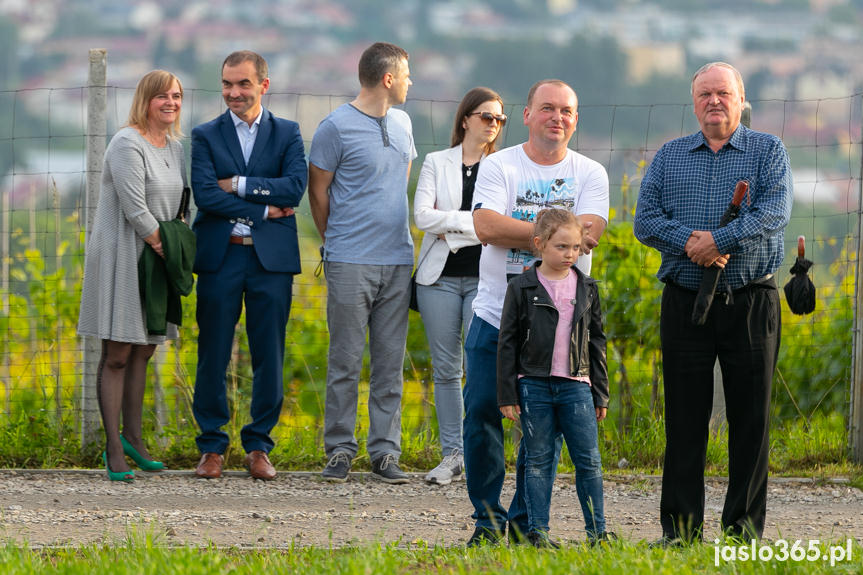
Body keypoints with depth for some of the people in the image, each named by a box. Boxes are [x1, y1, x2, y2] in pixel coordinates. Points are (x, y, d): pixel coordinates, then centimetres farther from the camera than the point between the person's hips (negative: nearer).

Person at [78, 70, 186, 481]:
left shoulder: (174, 147, 12)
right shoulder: (128, 145, -14)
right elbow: (134, 208, -18)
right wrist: (163, 247, -11)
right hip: (121, 257, -8)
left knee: (143, 350, 11)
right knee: (117, 354, -6)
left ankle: (132, 436, 22)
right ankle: (114, 451, -5)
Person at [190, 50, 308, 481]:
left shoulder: (287, 134, 8)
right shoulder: (206, 136, 7)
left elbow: (295, 187, -7)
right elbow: (205, 194, -8)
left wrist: (238, 184, -11)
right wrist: (263, 210, -11)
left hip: (271, 257, 0)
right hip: (220, 256, 0)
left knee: (269, 357, 2)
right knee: (213, 356, 1)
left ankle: (258, 446, 12)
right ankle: (212, 447, 10)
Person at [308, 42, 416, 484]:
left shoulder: (401, 123, 14)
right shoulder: (336, 127, -6)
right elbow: (318, 191, 1)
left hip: (397, 260, 6)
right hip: (351, 263, -6)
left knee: (390, 363, 4)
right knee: (345, 361, -3)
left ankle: (385, 452, 7)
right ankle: (339, 451, 3)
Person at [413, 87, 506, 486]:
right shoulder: (436, 163, 9)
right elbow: (422, 216, -4)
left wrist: (450, 229, -10)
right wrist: (471, 221, -11)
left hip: (484, 277, -2)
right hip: (440, 277, 2)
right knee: (446, 368, 4)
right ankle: (451, 453, 11)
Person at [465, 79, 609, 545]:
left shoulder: (589, 174, 5)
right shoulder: (499, 166, 2)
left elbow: (590, 232, -12)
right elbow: (487, 227, -15)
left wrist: (518, 233, -17)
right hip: (496, 313, -1)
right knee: (482, 413, -4)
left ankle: (527, 521, 12)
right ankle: (487, 519, 8)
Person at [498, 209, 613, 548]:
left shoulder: (586, 288, 9)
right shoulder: (522, 288, -1)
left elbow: (597, 341, 14)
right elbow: (507, 342, 0)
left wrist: (600, 393, 12)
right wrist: (507, 395, -4)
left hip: (576, 385, 2)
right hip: (533, 385, -2)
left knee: (589, 459, -2)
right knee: (538, 460, 2)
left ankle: (597, 530, 4)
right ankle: (538, 531, 6)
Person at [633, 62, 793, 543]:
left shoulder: (768, 152, 6)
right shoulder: (670, 157, 13)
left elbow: (775, 210, -11)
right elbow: (646, 220, 2)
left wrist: (718, 240, -20)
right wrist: (689, 241, -16)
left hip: (751, 301, -2)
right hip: (685, 301, 2)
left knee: (751, 417, 0)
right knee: (684, 418, 1)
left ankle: (745, 529, 5)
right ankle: (680, 530, 5)